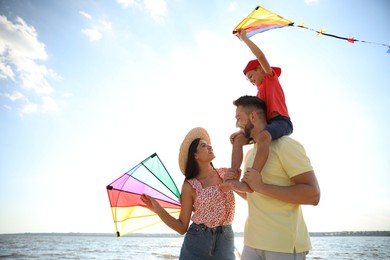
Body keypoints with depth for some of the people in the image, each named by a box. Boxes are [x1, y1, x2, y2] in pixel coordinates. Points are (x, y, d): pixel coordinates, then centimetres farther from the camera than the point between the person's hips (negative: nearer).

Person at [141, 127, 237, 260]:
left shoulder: (226, 173, 1)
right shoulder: (190, 186, -7)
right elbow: (182, 227, -4)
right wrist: (158, 209, -18)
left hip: (225, 242, 3)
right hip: (197, 244, -2)